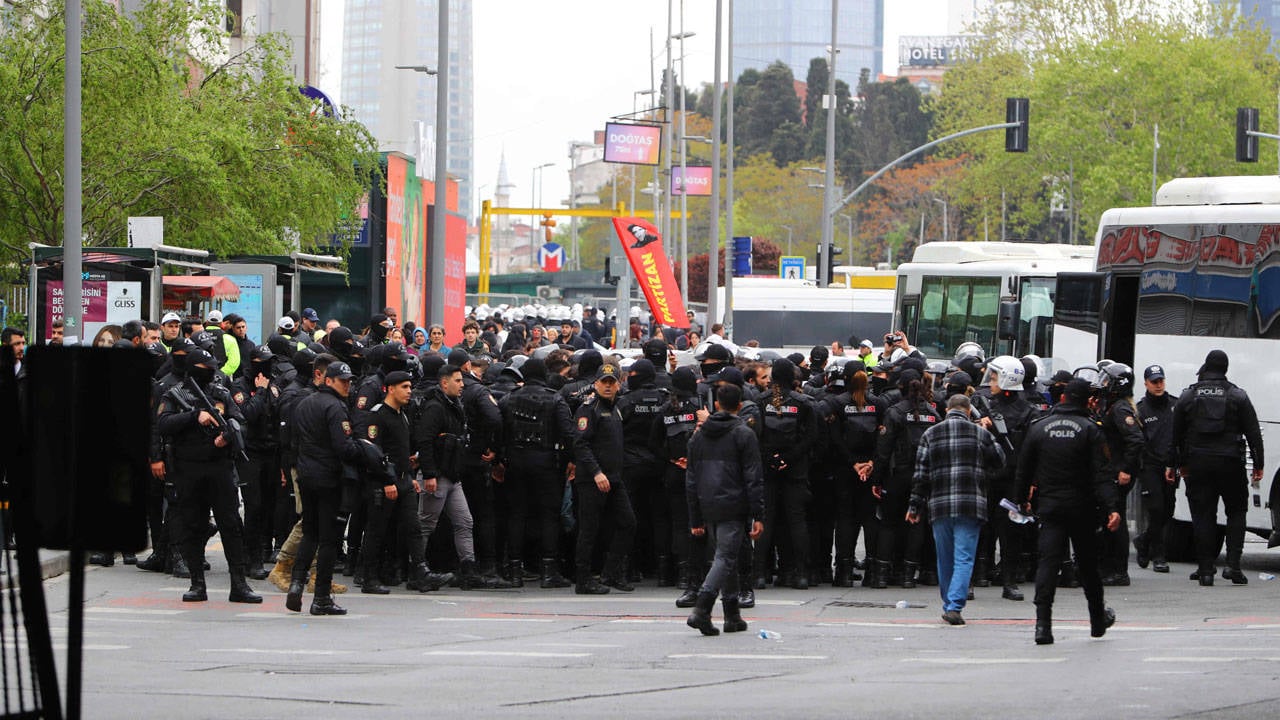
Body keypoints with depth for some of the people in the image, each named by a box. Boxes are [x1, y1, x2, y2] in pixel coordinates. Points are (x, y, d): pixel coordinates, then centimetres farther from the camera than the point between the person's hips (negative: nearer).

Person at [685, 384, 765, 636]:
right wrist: (758, 516, -7)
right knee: (725, 558, -7)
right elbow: (754, 478, -8)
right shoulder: (743, 434, -4)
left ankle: (733, 615, 18)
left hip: (707, 508, 5)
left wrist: (695, 520, 18)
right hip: (733, 508, -5)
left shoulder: (699, 436, 12)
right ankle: (700, 610, -24)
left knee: (727, 557, 17)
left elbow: (691, 480, 14)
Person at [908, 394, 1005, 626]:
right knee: (964, 558, -4)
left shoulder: (930, 435, 6)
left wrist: (915, 506, 9)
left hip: (940, 506, 2)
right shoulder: (981, 433, 3)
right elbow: (999, 462, 10)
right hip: (971, 505, -2)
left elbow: (920, 474, 5)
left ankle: (949, 606, 21)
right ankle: (954, 606, -15)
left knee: (945, 560, 13)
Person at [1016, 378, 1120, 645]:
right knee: (1087, 563, 12)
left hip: (1049, 506, 1)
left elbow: (1024, 470, 9)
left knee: (1048, 561, -5)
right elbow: (1100, 474, -12)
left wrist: (1022, 500, 22)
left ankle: (1043, 623, -19)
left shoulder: (1039, 428, 4)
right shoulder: (1090, 430, -4)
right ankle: (1098, 620, 27)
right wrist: (1112, 507, -15)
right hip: (1082, 508, -1)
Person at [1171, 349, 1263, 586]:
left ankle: (1205, 569, 1)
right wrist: (1258, 466, 5)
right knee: (1236, 513, 10)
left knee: (1203, 516, 3)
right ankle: (1233, 564, -4)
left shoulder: (1188, 396, 5)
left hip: (1198, 464, 1)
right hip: (1230, 464, -1)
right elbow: (1253, 433, 0)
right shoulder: (1238, 396, 2)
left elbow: (1176, 434, 10)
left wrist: (1180, 464, 19)